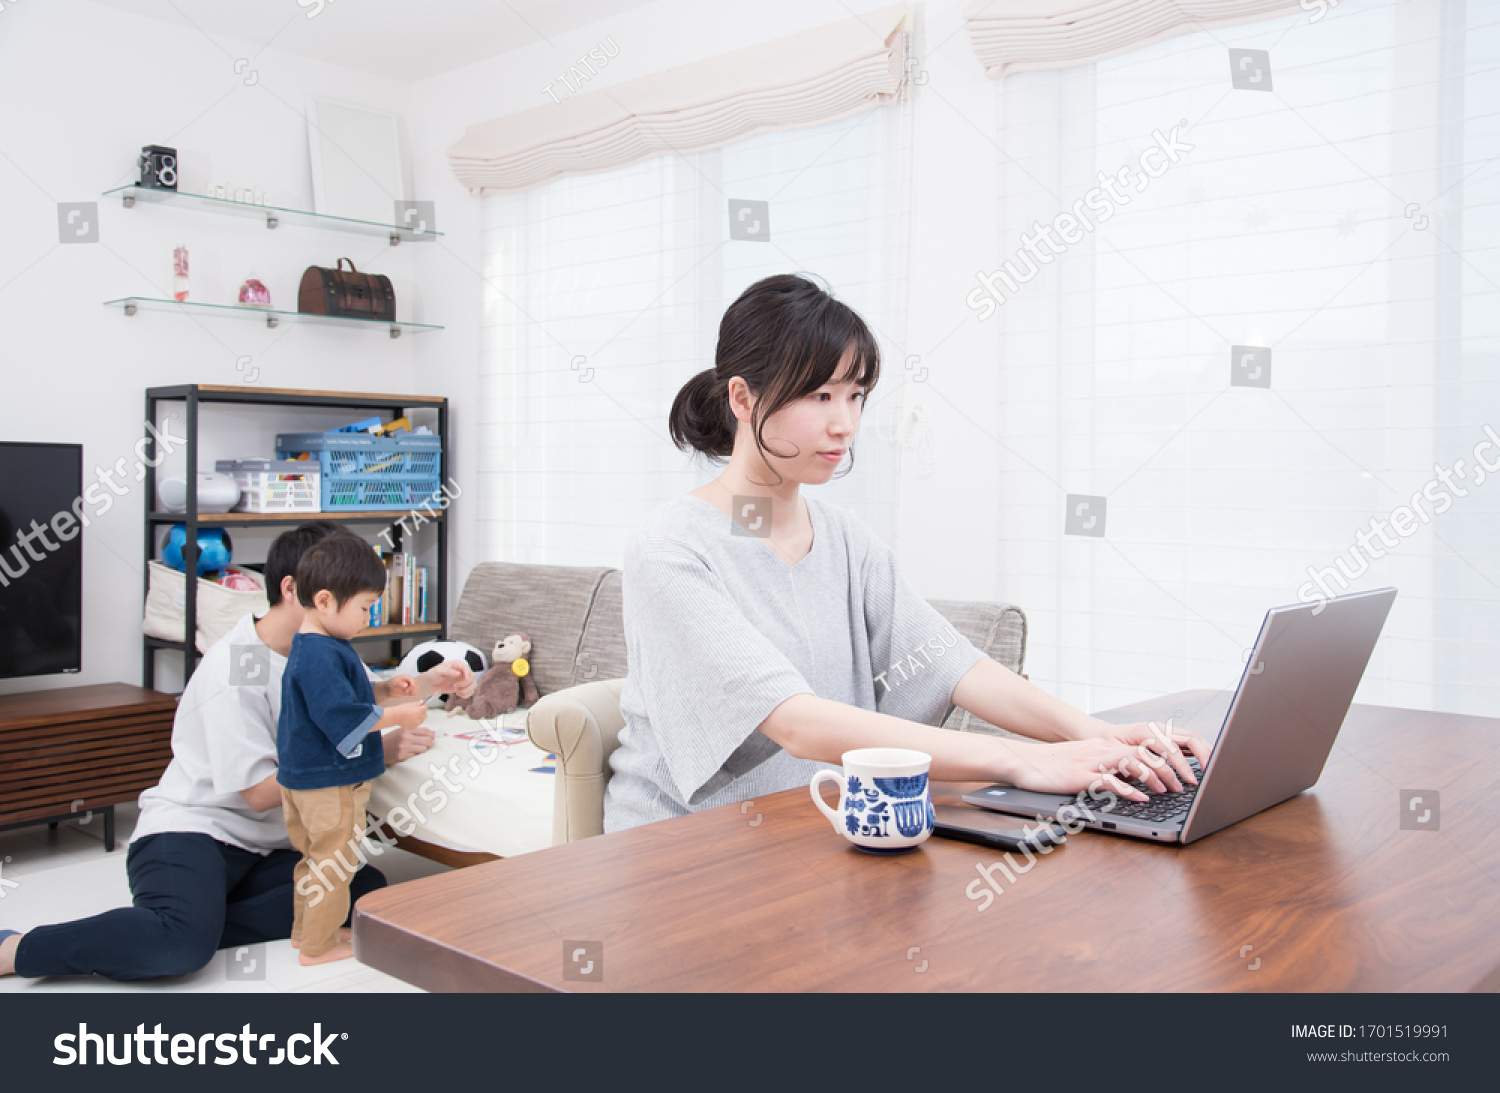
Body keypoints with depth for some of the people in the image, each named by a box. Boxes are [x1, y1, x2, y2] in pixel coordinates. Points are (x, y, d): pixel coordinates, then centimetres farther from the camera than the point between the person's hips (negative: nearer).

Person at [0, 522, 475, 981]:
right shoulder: (237, 670, -16)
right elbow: (261, 791, -19)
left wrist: (427, 682, 7)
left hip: (258, 845, 9)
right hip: (187, 829, -9)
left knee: (366, 890, -16)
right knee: (185, 944, -37)